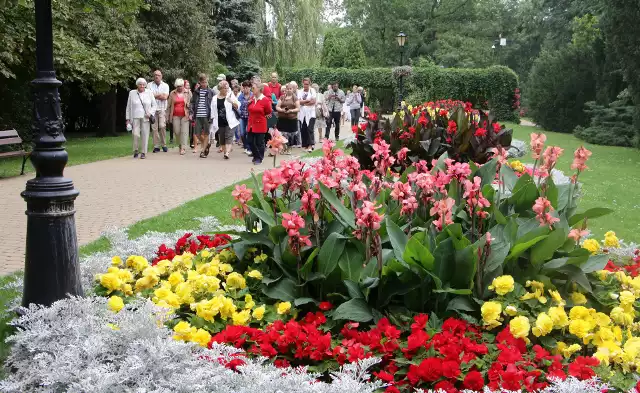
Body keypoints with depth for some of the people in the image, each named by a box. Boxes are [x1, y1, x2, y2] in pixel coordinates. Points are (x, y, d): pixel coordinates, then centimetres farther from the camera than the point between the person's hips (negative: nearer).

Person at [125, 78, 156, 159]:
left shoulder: (149, 93, 5)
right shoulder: (132, 93, 6)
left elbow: (154, 105, 10)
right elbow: (128, 107, 9)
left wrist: (150, 113, -8)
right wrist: (128, 119, 6)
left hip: (145, 118, 0)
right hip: (135, 117, 0)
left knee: (145, 135, -2)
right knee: (136, 134, -11)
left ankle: (144, 153, 8)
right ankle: (135, 151, 11)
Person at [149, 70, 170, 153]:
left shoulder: (165, 85, 8)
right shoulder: (150, 85, 8)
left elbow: (165, 97, -6)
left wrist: (155, 95, -3)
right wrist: (161, 95, -4)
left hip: (162, 109, -1)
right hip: (153, 109, 1)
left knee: (162, 126, -14)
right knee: (154, 128, -1)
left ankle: (164, 144, -1)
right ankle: (156, 146, 3)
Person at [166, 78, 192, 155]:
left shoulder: (188, 93, 4)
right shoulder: (172, 93, 9)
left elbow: (191, 104, 4)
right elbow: (169, 105, 12)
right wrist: (168, 116, 8)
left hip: (185, 115, -2)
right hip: (175, 116, 2)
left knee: (184, 131, -8)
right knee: (177, 132, 2)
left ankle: (183, 148, -8)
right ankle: (180, 145, 19)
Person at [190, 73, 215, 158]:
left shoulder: (211, 92, 0)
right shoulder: (196, 92, 9)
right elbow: (192, 103, 11)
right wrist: (191, 113, 0)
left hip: (207, 115, -3)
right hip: (198, 116, 3)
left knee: (206, 134, 2)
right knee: (197, 134, 2)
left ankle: (203, 151, 11)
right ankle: (207, 145, 27)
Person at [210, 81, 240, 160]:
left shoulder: (231, 96, 3)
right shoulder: (215, 99, 9)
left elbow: (238, 106, -1)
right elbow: (213, 111, 13)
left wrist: (232, 101, -20)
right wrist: (213, 120, 9)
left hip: (230, 121, -3)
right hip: (220, 122, 3)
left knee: (229, 137, -13)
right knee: (222, 139, 8)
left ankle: (227, 153, -23)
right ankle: (224, 152, 18)